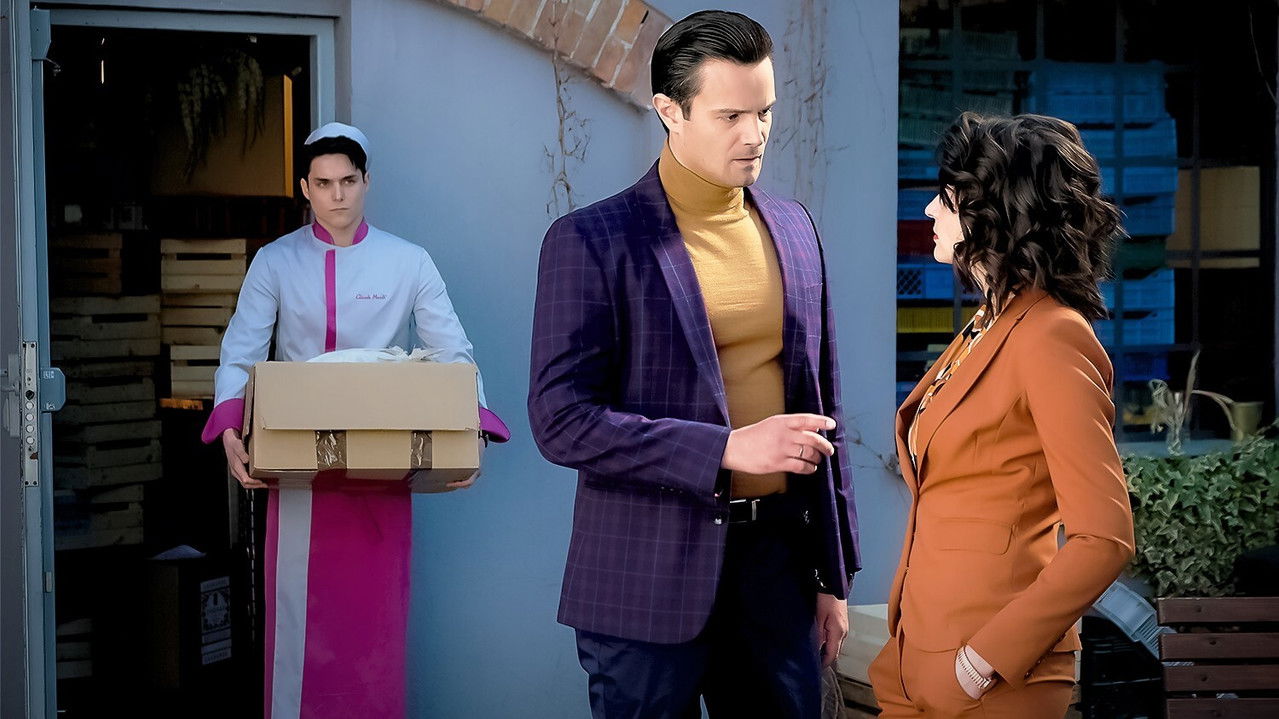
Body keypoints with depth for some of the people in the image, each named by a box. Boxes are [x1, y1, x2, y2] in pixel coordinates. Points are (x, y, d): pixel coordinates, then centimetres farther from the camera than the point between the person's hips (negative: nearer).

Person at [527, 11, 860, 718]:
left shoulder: (793, 228, 8)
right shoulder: (591, 240, -8)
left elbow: (820, 404, 13)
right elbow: (560, 420, -14)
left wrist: (833, 574, 13)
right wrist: (727, 449, -22)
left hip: (777, 559, 5)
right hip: (650, 580, -4)